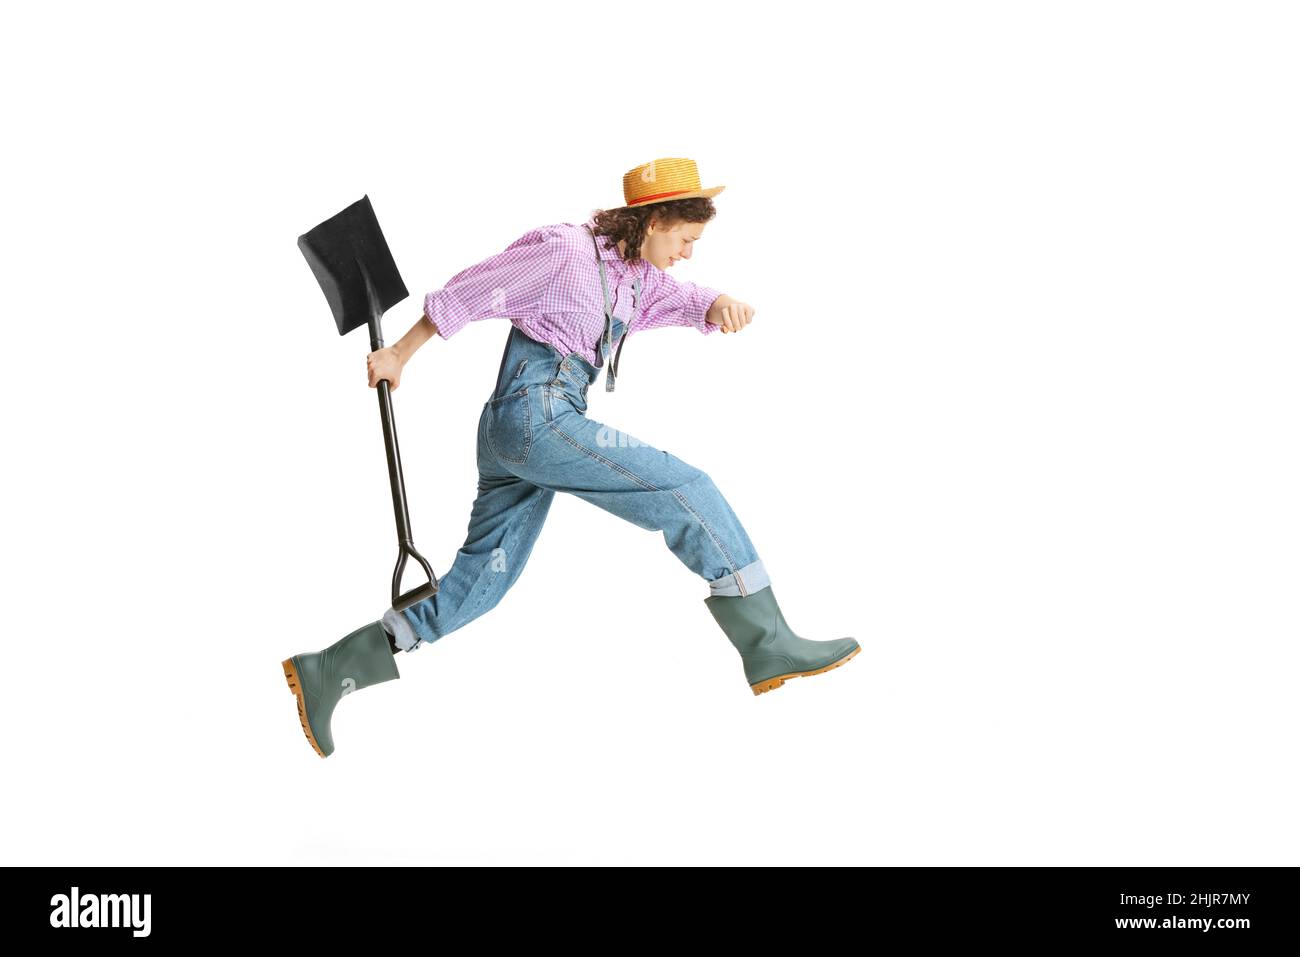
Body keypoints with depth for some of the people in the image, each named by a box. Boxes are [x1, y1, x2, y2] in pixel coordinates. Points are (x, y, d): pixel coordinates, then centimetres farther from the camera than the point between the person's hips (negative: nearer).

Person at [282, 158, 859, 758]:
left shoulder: (633, 272, 18)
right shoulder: (567, 251, -9)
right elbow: (465, 296, -4)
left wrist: (717, 305, -8)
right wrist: (398, 355, 4)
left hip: (512, 434, 10)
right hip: (538, 415, -10)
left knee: (478, 585, 9)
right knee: (687, 491, -9)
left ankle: (327, 672, 11)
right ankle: (768, 645, -8)